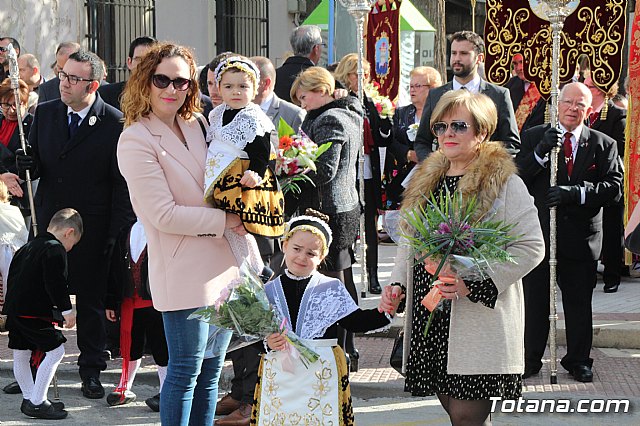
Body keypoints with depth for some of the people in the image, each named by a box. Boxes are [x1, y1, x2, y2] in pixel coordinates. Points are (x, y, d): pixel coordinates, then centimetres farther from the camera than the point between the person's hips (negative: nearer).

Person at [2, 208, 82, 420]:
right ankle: (37, 403, -5)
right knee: (55, 350, -5)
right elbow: (55, 283, -18)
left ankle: (29, 399, 27)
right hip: (33, 313, -10)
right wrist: (67, 310, -14)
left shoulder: (27, 247, 19)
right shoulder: (55, 249, -10)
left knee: (21, 354, 15)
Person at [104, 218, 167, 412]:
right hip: (130, 300, 5)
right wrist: (110, 302, 14)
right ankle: (125, 388, 27)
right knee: (130, 345, 13)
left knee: (160, 347, 1)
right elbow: (115, 268, 16)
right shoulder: (127, 232, 12)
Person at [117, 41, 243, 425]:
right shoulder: (136, 140, -12)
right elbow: (164, 215, -17)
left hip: (224, 263, 7)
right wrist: (225, 220, -13)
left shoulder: (196, 125, 11)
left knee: (211, 369, 14)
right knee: (186, 369, -1)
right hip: (185, 273, -7)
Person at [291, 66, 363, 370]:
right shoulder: (349, 115, 16)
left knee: (331, 283, -7)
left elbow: (324, 171, -22)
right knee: (344, 281, 15)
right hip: (347, 206, 11)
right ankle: (348, 351, 24)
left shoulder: (329, 120, -15)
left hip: (328, 209, -11)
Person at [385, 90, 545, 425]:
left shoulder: (504, 183, -6)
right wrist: (397, 283, 4)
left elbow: (531, 247, -11)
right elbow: (409, 241, 23)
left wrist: (472, 284, -19)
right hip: (429, 320, 6)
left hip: (478, 326, -6)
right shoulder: (425, 180, 15)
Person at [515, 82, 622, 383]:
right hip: (539, 231, 0)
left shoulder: (603, 144, 5)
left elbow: (613, 186, -6)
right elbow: (517, 178, -5)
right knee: (535, 301, 6)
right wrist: (541, 152, -20)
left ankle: (578, 360, 21)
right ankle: (530, 360, 16)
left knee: (579, 302, 8)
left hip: (581, 235, 0)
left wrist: (574, 192, -20)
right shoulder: (534, 137, 5)